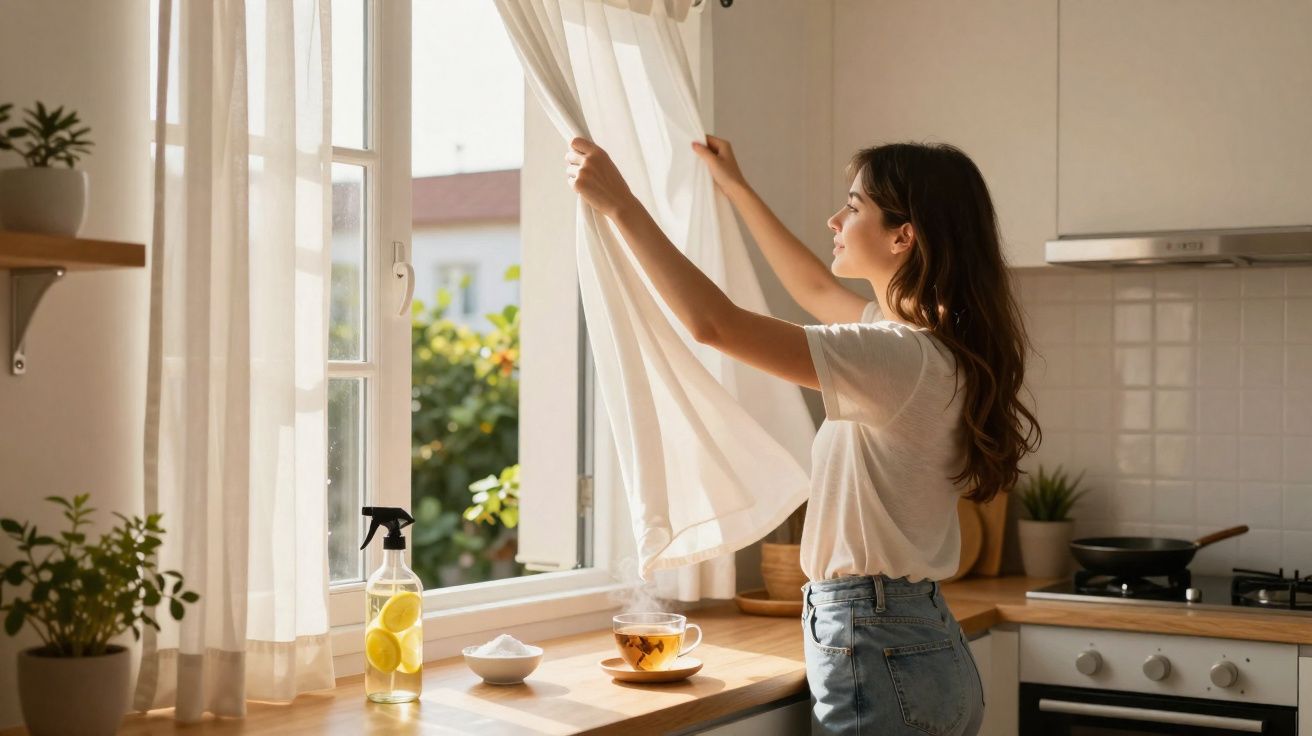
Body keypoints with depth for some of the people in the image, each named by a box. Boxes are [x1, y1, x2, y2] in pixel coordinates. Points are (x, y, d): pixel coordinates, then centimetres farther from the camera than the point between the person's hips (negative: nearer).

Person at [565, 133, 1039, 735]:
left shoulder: (904, 358, -20)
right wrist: (735, 188, 33)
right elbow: (815, 290, 26)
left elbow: (714, 323, -23)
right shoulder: (930, 347, 8)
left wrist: (619, 204, -15)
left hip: (878, 661, -9)